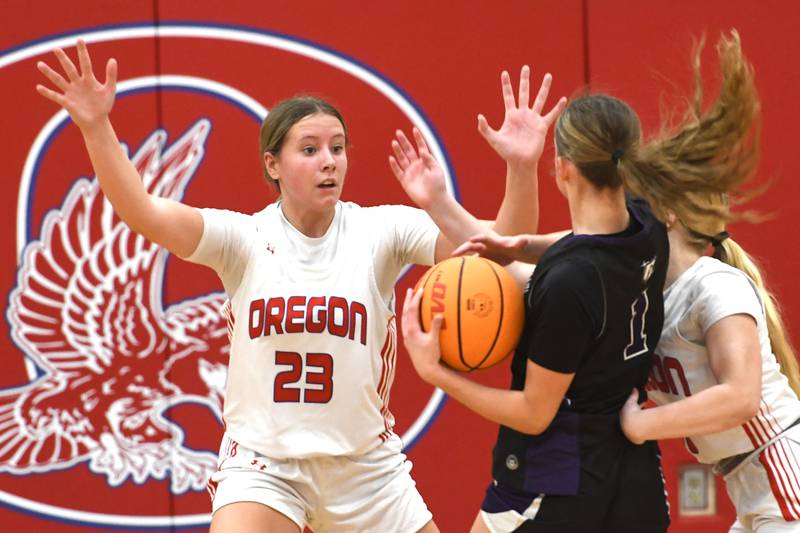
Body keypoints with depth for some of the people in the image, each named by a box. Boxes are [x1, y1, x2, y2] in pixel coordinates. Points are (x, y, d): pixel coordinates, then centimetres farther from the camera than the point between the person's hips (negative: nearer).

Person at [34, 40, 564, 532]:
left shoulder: (378, 231, -4)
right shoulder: (245, 238, -5)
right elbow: (144, 213, -19)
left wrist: (521, 170, -32)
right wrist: (96, 128, -32)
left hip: (366, 467, 2)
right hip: (262, 462, -2)